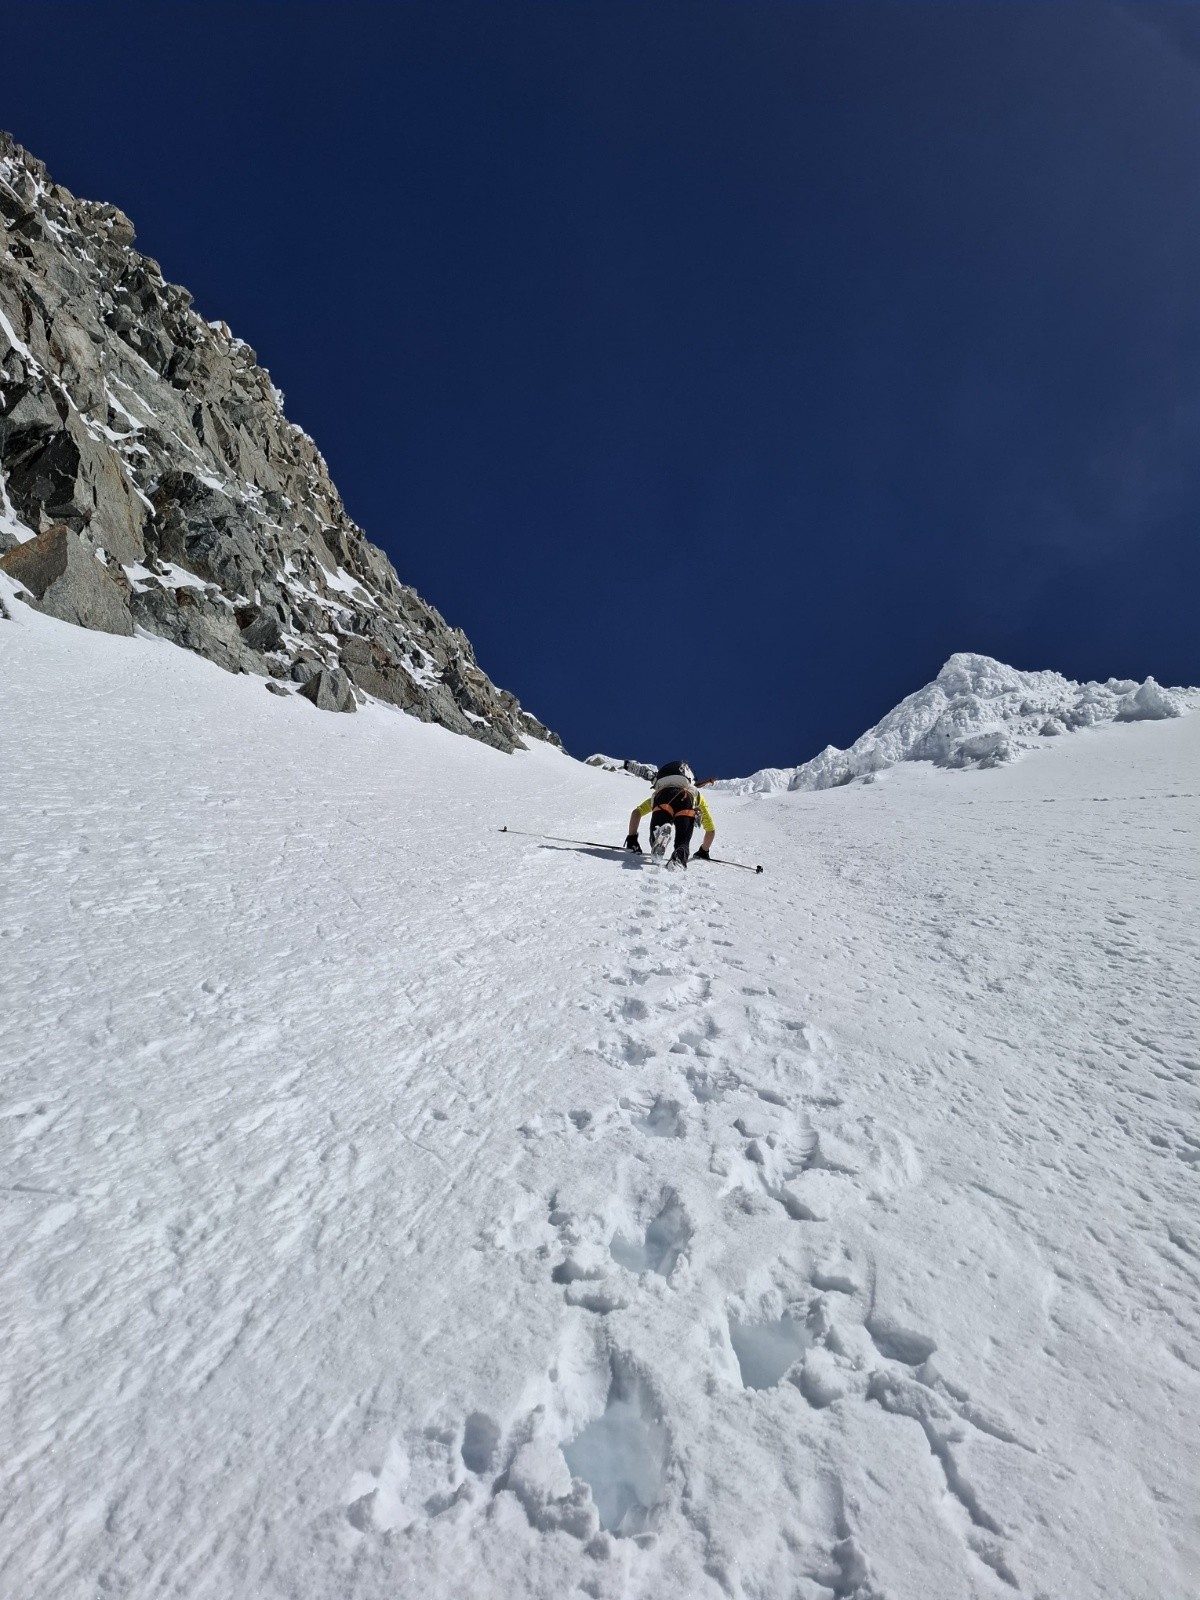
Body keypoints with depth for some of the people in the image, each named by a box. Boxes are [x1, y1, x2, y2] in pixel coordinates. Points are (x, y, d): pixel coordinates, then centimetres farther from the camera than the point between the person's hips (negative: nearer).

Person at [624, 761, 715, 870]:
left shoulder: (659, 794, 47)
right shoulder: (697, 796, 46)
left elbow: (636, 812, 35)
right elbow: (711, 830, 45)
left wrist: (632, 838, 39)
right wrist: (703, 851, 58)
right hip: (686, 800, 0)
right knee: (682, 844, 8)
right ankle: (679, 857, -28)